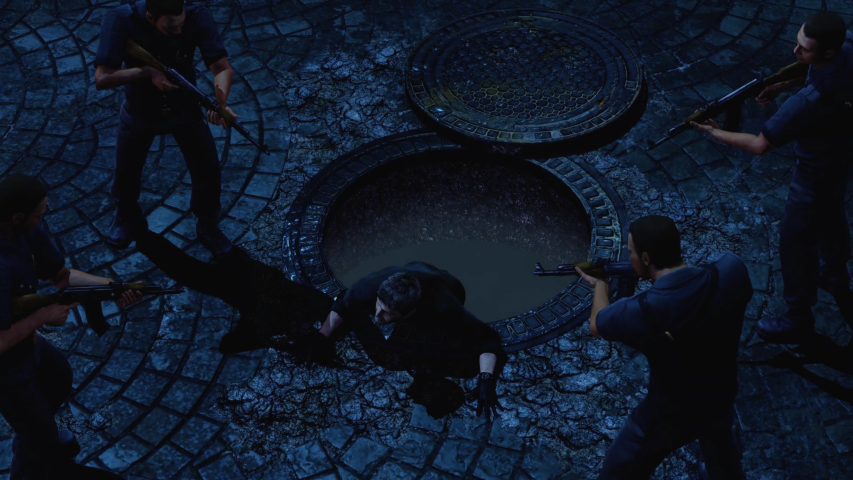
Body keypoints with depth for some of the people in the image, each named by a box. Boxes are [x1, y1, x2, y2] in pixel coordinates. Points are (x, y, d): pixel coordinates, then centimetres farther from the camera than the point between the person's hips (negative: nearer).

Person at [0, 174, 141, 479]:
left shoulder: (27, 232, -14)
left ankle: (33, 439, 59)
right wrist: (42, 317, -25)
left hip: (26, 343, 9)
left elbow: (61, 274, -1)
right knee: (41, 439, 13)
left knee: (59, 379, 35)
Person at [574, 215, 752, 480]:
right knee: (719, 445, 39)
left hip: (669, 414, -5)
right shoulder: (731, 272, -26)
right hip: (720, 399, 5)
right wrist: (665, 276, -2)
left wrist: (601, 285, 8)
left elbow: (597, 325, -11)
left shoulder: (643, 312, -35)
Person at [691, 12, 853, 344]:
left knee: (795, 240, 8)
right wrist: (785, 85, -7)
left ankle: (798, 320, 25)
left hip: (818, 170, -9)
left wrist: (717, 133, -18)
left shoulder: (809, 102, -43)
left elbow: (760, 145, -32)